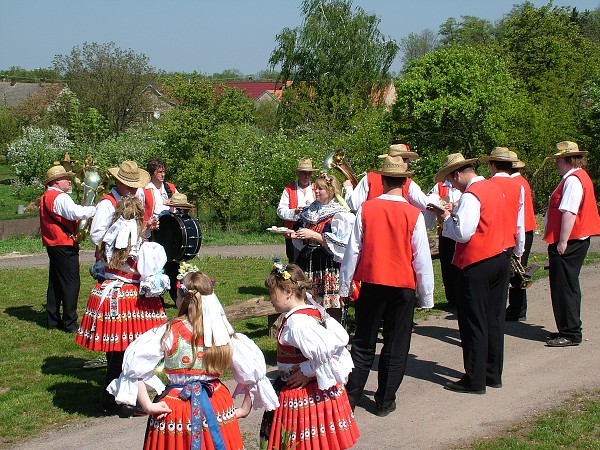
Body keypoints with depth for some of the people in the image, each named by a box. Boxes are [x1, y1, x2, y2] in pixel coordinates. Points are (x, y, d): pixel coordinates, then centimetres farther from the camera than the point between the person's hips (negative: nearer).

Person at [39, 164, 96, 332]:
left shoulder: (45, 197, 16)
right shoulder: (60, 197, -15)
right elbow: (76, 213, -30)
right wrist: (96, 209, -22)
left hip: (52, 245, 10)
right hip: (65, 245, -10)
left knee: (55, 282, 14)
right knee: (71, 283, -6)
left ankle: (53, 320, 19)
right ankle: (70, 323, -6)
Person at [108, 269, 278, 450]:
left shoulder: (169, 332, -10)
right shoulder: (223, 333, -4)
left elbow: (134, 364, -13)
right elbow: (252, 369, 0)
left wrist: (148, 406, -9)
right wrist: (245, 408, 9)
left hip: (174, 407, -2)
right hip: (216, 408, 2)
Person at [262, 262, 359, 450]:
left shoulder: (297, 322, -23)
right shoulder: (314, 310, 4)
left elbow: (325, 350, -32)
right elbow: (341, 337, 3)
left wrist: (309, 371, -17)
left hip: (304, 393, -9)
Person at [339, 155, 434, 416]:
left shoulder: (366, 210, -6)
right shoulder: (414, 215, -8)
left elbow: (353, 250, -2)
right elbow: (422, 258, -5)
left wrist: (345, 286, 8)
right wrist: (426, 294, 3)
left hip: (371, 284, 2)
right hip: (403, 287, -1)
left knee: (363, 344, 13)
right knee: (396, 346, 9)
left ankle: (351, 397, 14)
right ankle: (385, 402, 14)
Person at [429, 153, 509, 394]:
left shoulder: (470, 195, -17)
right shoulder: (493, 188, 11)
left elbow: (462, 233, -22)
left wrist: (446, 218, -6)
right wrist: (456, 215, 10)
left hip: (477, 266, -9)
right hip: (500, 260, 9)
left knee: (473, 323, 0)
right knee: (494, 320, 14)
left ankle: (475, 380, 6)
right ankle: (493, 374, 23)